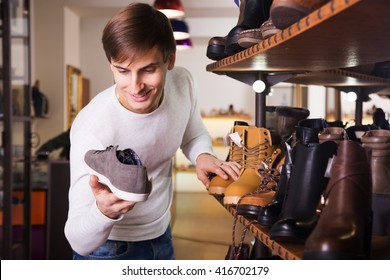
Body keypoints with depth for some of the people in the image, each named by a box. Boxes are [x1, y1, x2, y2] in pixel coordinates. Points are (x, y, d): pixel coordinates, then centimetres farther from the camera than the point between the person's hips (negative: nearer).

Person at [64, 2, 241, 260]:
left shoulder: (184, 84, -16)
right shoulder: (92, 130, -31)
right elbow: (81, 244, -32)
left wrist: (203, 156, -16)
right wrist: (104, 211, -52)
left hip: (161, 236, 5)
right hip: (109, 248, -5)